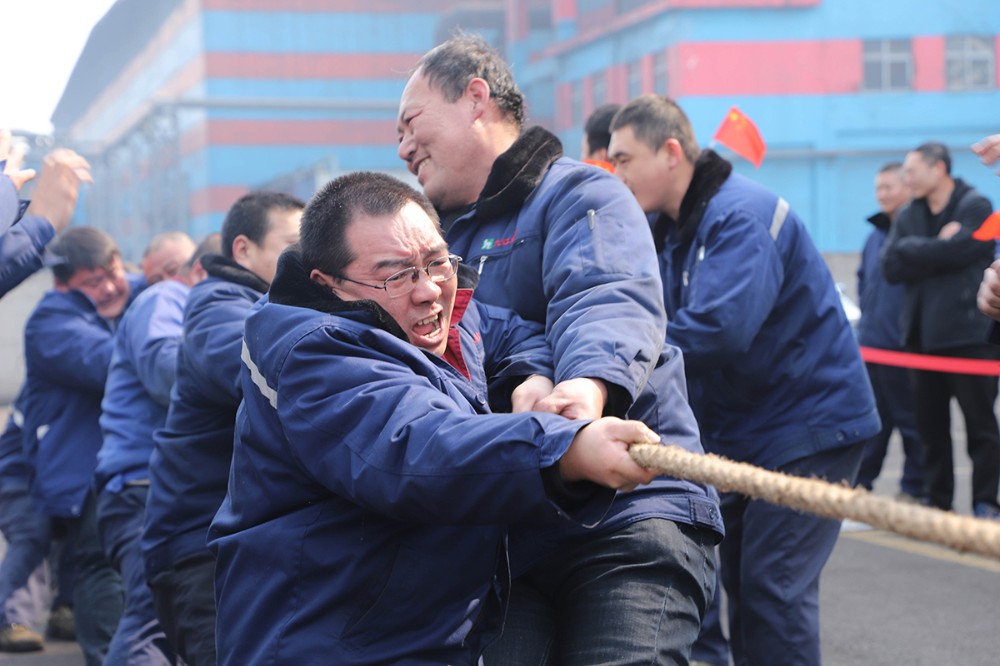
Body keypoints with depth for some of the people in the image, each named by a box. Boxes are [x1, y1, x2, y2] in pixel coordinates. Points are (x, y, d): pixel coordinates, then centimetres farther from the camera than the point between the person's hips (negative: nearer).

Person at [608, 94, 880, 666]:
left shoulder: (742, 215, -20)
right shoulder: (671, 228, 10)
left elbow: (719, 328, -33)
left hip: (807, 423, -9)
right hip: (740, 431, 9)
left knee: (773, 589, -14)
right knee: (741, 581, 11)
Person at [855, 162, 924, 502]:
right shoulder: (875, 235, 15)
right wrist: (867, 316, 15)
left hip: (905, 344, -7)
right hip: (870, 344, 7)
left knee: (910, 420, 2)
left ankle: (914, 487, 10)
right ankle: (859, 482, 17)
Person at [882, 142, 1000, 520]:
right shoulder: (909, 216, 14)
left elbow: (961, 249, -19)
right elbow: (891, 266, 0)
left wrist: (914, 250, -6)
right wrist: (938, 248, -10)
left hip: (968, 333, -5)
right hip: (922, 333, 5)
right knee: (930, 424, 8)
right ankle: (937, 501, 15)